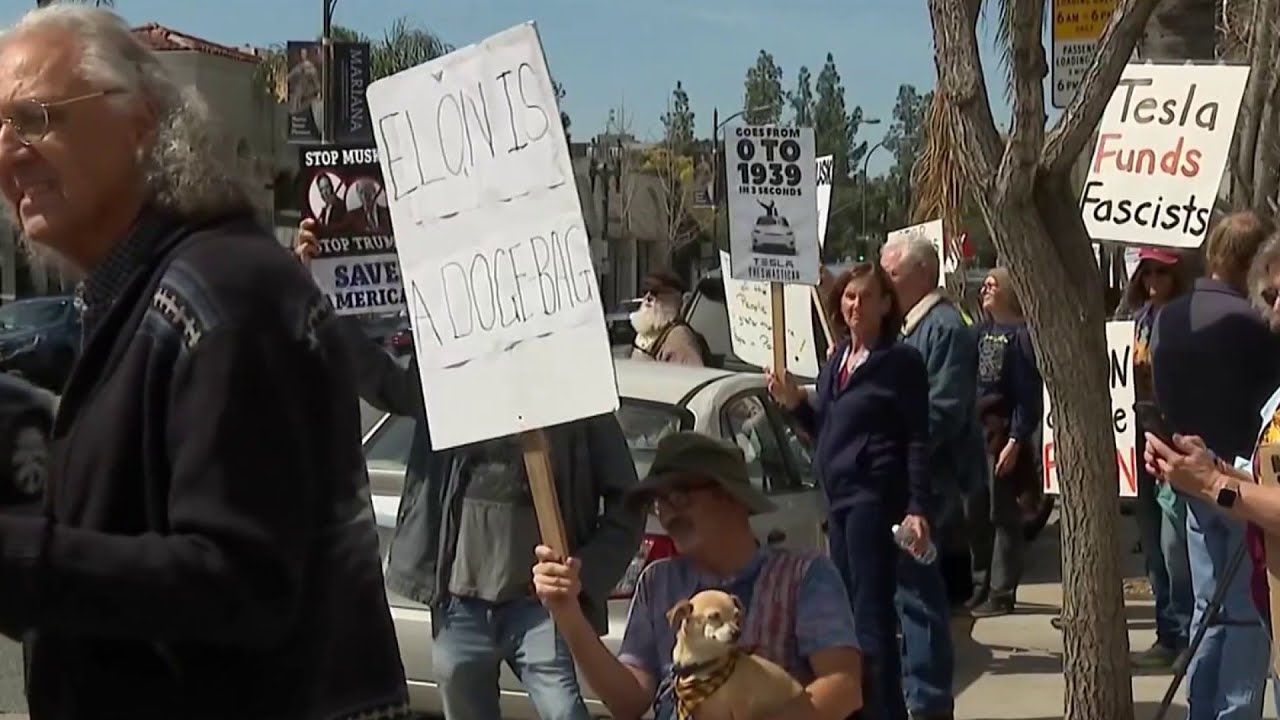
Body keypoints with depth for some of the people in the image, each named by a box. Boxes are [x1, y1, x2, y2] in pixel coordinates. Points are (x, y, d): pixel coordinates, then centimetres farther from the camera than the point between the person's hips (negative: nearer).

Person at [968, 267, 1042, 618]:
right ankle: (985, 583, 23)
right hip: (975, 431, 7)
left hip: (1004, 433, -7)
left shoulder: (1021, 334, -8)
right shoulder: (981, 331, 13)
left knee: (1004, 514, -1)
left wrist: (1016, 440, -17)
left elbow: (1030, 393, -12)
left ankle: (1002, 592, 6)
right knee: (976, 511, 10)